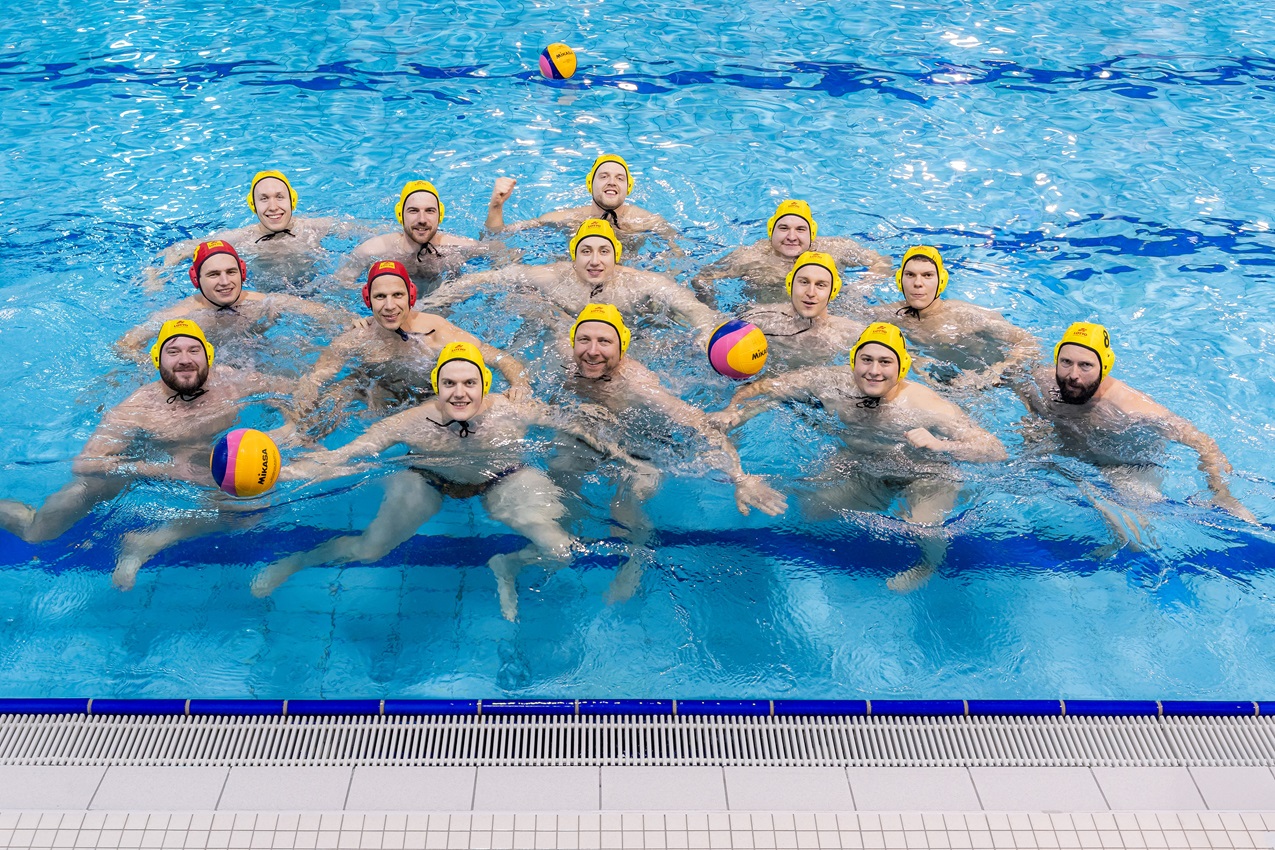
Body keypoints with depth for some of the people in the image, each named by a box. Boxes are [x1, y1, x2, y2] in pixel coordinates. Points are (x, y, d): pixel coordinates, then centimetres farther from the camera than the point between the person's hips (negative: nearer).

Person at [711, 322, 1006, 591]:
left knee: (922, 530, -29)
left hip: (924, 477, -4)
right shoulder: (831, 383, -21)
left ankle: (928, 566, 8)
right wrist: (733, 413, -30)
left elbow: (996, 451, -33)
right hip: (860, 467, 4)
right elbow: (760, 389, -10)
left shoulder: (927, 406, -30)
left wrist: (939, 445, -49)